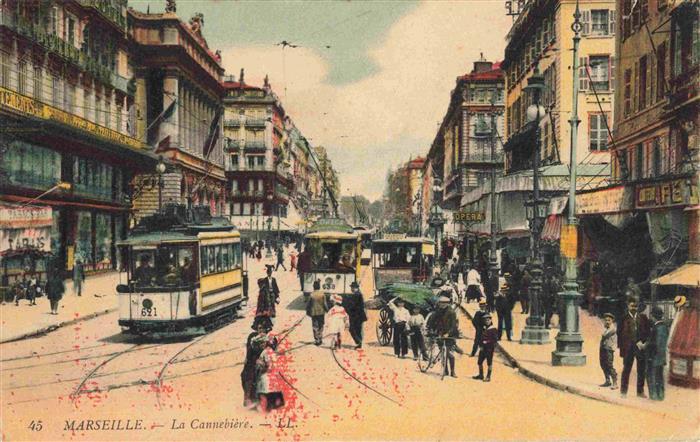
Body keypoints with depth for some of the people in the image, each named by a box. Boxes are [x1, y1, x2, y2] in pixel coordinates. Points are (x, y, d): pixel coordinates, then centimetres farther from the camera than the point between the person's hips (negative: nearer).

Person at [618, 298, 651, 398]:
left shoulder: (643, 317, 8)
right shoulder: (624, 318, 1)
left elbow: (648, 332, 7)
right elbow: (620, 333, 1)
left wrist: (643, 342, -6)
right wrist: (621, 347, -4)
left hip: (641, 347, 2)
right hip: (628, 348, -2)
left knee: (641, 370, 6)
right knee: (626, 370, 1)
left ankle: (640, 391, 17)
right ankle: (623, 391, 10)